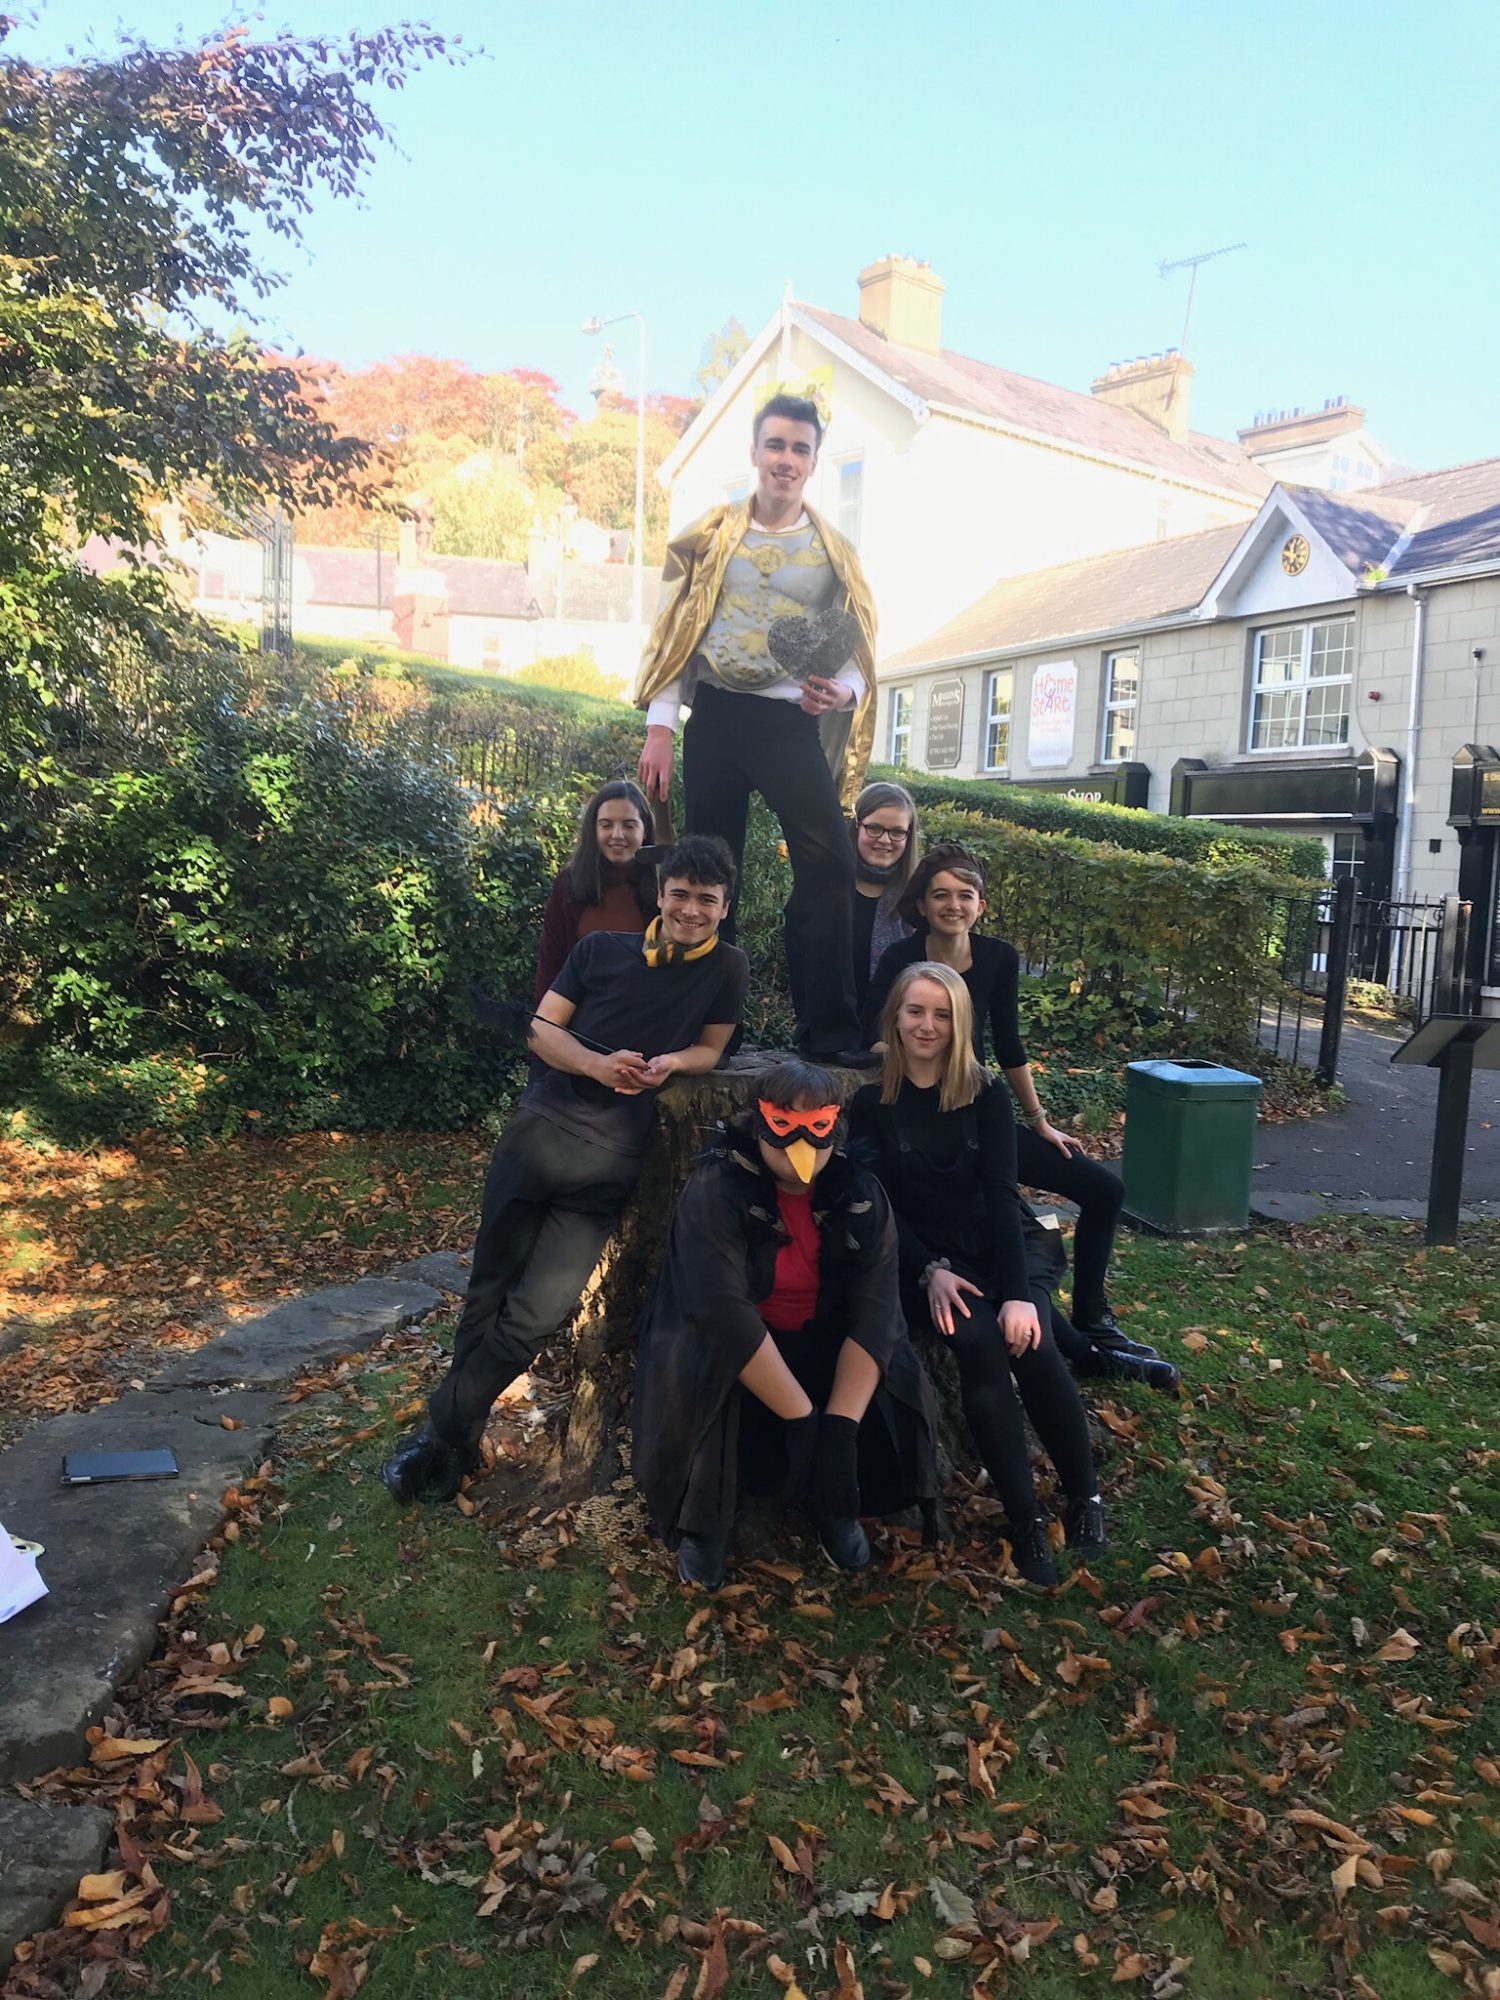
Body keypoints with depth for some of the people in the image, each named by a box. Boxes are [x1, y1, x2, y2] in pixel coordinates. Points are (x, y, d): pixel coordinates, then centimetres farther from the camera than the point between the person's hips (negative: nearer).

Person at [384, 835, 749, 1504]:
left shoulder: (727, 969, 6)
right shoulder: (601, 948, 9)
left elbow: (710, 1049, 16)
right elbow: (542, 1028, 8)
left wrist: (670, 1062, -7)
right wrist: (596, 1063, -11)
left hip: (610, 1158, -1)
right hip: (541, 1124, 2)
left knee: (534, 1318, -8)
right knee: (489, 1291, 8)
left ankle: (443, 1430, 13)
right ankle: (460, 1436, 28)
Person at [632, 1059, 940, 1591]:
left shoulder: (862, 1196, -12)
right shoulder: (716, 1188, -22)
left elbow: (874, 1312, -20)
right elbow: (723, 1309, -32)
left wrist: (839, 1428, -32)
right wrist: (803, 1421, -34)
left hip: (820, 1347, 3)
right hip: (724, 1346, -3)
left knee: (897, 1380, -22)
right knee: (695, 1359, -35)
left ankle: (835, 1502, 7)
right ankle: (701, 1522, -10)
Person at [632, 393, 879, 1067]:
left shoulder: (832, 551, 10)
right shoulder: (711, 537, 10)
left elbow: (857, 652, 7)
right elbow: (676, 636, 7)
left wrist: (841, 693, -16)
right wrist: (659, 729, -1)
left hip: (792, 723, 0)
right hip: (716, 718, 1)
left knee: (829, 868, -11)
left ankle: (828, 1029, -5)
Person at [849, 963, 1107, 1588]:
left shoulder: (987, 1095, 3)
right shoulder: (872, 1104, 1)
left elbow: (1001, 1195, -7)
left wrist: (1017, 1292, -20)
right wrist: (931, 1272, -18)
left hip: (996, 1252, 1)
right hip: (920, 1261, -1)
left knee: (1032, 1344, -28)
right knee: (980, 1343, -31)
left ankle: (1085, 1498, -7)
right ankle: (1024, 1519, -19)